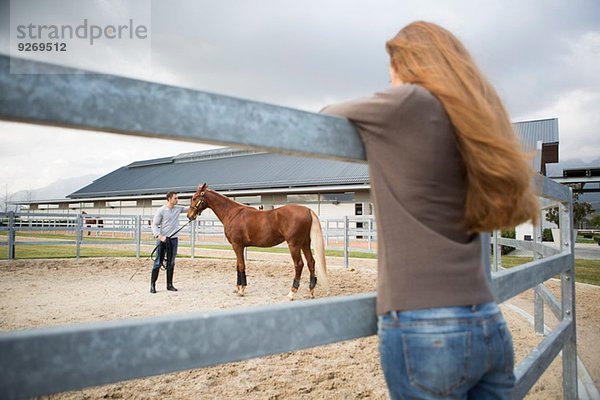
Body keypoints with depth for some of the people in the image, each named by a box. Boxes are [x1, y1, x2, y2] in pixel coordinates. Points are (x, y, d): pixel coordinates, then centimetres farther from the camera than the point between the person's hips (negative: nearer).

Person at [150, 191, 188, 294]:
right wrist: (159, 236, -23)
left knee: (171, 263, 10)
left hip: (173, 239, 5)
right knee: (158, 262, -1)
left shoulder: (178, 208, 6)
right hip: (162, 239, -5)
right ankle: (152, 285, 7)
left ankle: (169, 284, 19)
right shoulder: (161, 210, -9)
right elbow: (154, 224, -10)